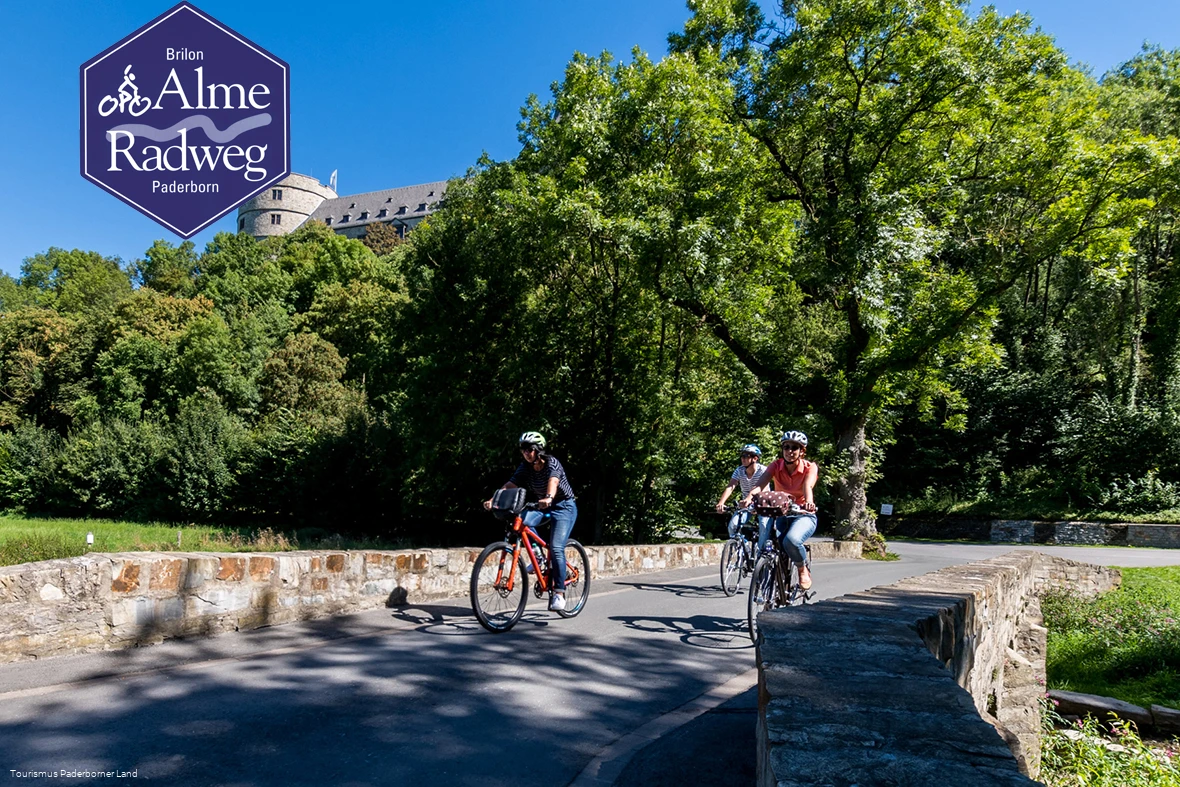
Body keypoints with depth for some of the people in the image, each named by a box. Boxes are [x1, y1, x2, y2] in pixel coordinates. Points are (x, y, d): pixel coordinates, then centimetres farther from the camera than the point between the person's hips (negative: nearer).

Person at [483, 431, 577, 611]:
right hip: (541, 507, 5)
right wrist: (493, 499, -33)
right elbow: (510, 485, -16)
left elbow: (553, 481, -42)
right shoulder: (525, 467, -5)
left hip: (563, 507, -5)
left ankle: (559, 593, -11)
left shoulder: (551, 463, -21)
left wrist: (549, 498, -63)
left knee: (556, 548, -19)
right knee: (523, 521, -27)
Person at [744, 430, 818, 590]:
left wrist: (809, 502, -52)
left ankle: (803, 569, -3)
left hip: (803, 516, -3)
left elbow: (808, 486, -29)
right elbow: (761, 482, -22)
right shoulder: (776, 466, -3)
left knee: (791, 540, -34)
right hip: (780, 515, 3)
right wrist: (750, 496, -43)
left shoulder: (810, 467, -8)